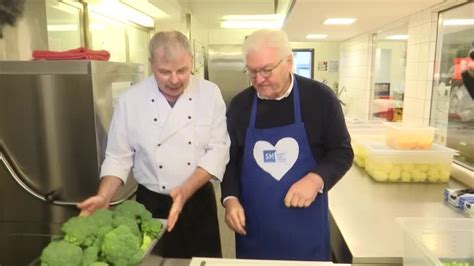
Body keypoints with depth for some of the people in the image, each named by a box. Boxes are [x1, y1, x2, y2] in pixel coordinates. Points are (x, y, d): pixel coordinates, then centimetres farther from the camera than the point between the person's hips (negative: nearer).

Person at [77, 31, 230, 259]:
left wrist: (186, 190, -23)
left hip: (198, 200, 1)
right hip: (151, 204, 0)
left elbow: (218, 150, -11)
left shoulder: (210, 94, -8)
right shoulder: (130, 100, -8)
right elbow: (118, 156, -3)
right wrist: (103, 197, -17)